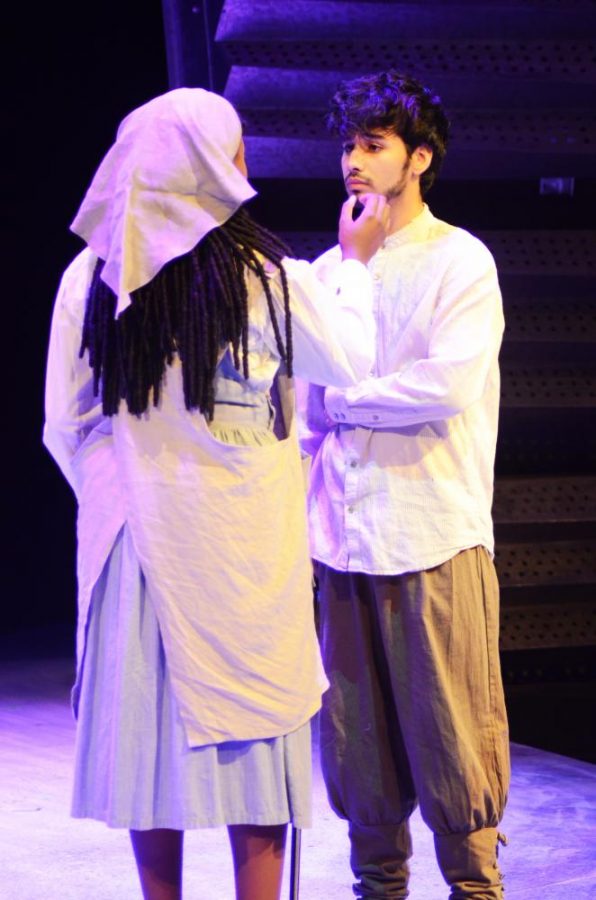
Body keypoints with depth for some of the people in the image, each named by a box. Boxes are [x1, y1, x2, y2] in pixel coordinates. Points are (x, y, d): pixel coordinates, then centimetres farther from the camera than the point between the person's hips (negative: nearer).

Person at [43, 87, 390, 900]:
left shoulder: (92, 275, -2)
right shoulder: (266, 275, -10)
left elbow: (62, 427, 1)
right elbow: (351, 364, 5)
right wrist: (355, 266, 19)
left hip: (136, 531, 3)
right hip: (244, 544, -3)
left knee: (148, 724, 10)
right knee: (253, 731, 6)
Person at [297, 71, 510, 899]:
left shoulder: (460, 261, -1)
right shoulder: (328, 269, 15)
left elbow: (449, 385, -15)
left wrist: (346, 398, -5)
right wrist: (297, 518, 10)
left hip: (436, 536, -5)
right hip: (343, 537, 5)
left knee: (449, 726, -4)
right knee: (357, 732, 7)